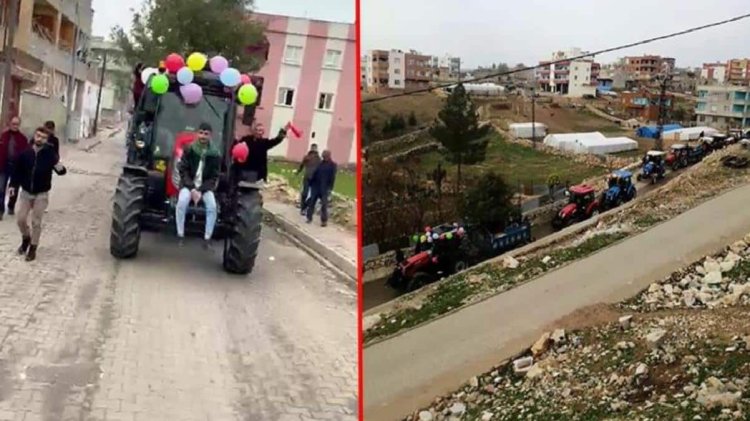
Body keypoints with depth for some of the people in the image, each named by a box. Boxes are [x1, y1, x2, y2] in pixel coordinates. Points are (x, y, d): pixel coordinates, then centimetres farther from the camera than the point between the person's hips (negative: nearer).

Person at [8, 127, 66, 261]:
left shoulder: (50, 154, -14)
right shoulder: (25, 153, -9)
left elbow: (61, 171, -11)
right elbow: (17, 170, 1)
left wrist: (60, 168, -34)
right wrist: (13, 185, -7)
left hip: (41, 195, -2)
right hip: (25, 192, 2)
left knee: (36, 223, 4)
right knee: (21, 219, 8)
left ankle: (33, 248, 20)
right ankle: (26, 238, 37)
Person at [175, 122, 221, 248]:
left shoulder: (215, 154, -4)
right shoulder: (189, 149, -5)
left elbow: (214, 177, -3)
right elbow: (183, 171, -6)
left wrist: (201, 191, -17)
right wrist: (192, 188, -19)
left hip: (205, 186, 1)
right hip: (188, 184, -1)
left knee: (212, 206, -27)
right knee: (182, 201, -32)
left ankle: (207, 238, -17)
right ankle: (180, 235, -20)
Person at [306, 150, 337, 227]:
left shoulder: (333, 165, -3)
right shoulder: (320, 163, 11)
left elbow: (332, 177, -8)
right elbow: (315, 174, 14)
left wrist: (330, 189, -14)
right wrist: (311, 184, 10)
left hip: (324, 188, -5)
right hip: (316, 186, 5)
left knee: (324, 205, -3)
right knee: (311, 202, 5)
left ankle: (324, 220, 4)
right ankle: (309, 218, 14)